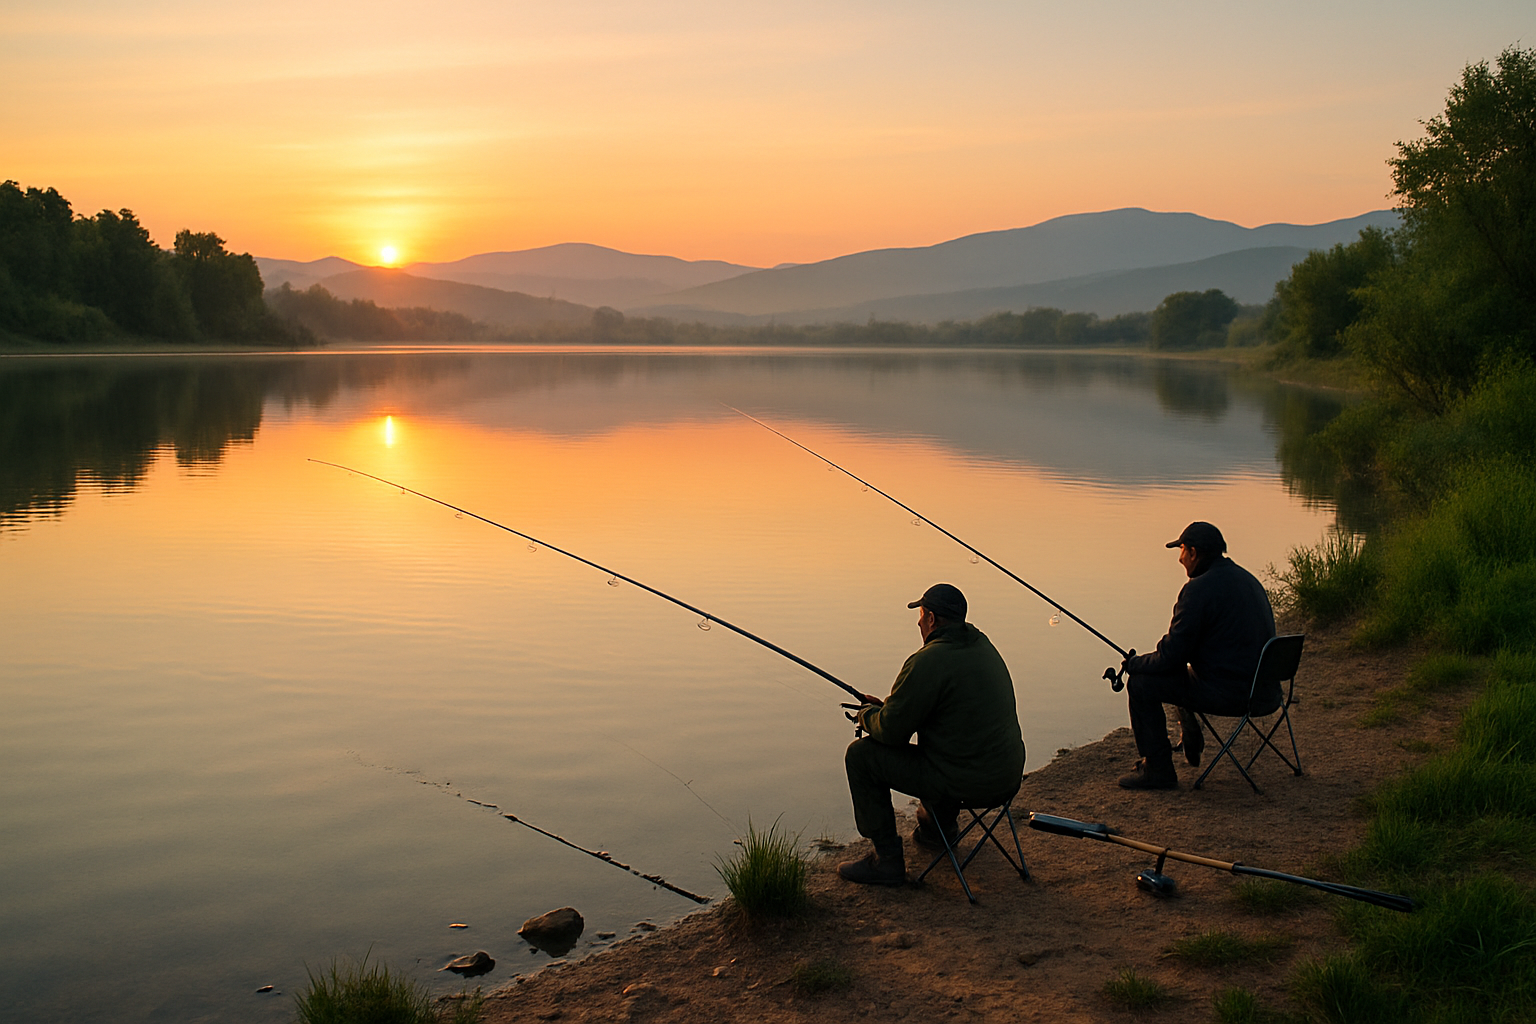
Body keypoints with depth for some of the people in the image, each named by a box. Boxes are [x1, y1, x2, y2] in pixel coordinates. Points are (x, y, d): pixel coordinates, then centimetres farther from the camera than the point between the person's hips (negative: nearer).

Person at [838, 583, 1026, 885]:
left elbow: (892, 730, -13)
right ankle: (936, 826, 48)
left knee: (861, 755, 2)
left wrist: (867, 714, 9)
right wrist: (886, 706, 22)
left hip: (965, 784, -9)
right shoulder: (981, 644, 9)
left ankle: (888, 858, 6)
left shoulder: (928, 662, -19)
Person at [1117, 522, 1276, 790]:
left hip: (1227, 692, -10)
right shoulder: (1247, 579, 13)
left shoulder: (1200, 589, -17)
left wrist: (1133, 663, 2)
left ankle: (1157, 769, 3)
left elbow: (1171, 656, -17)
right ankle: (1191, 745, 38)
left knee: (1141, 683, -1)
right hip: (1263, 690, 10)